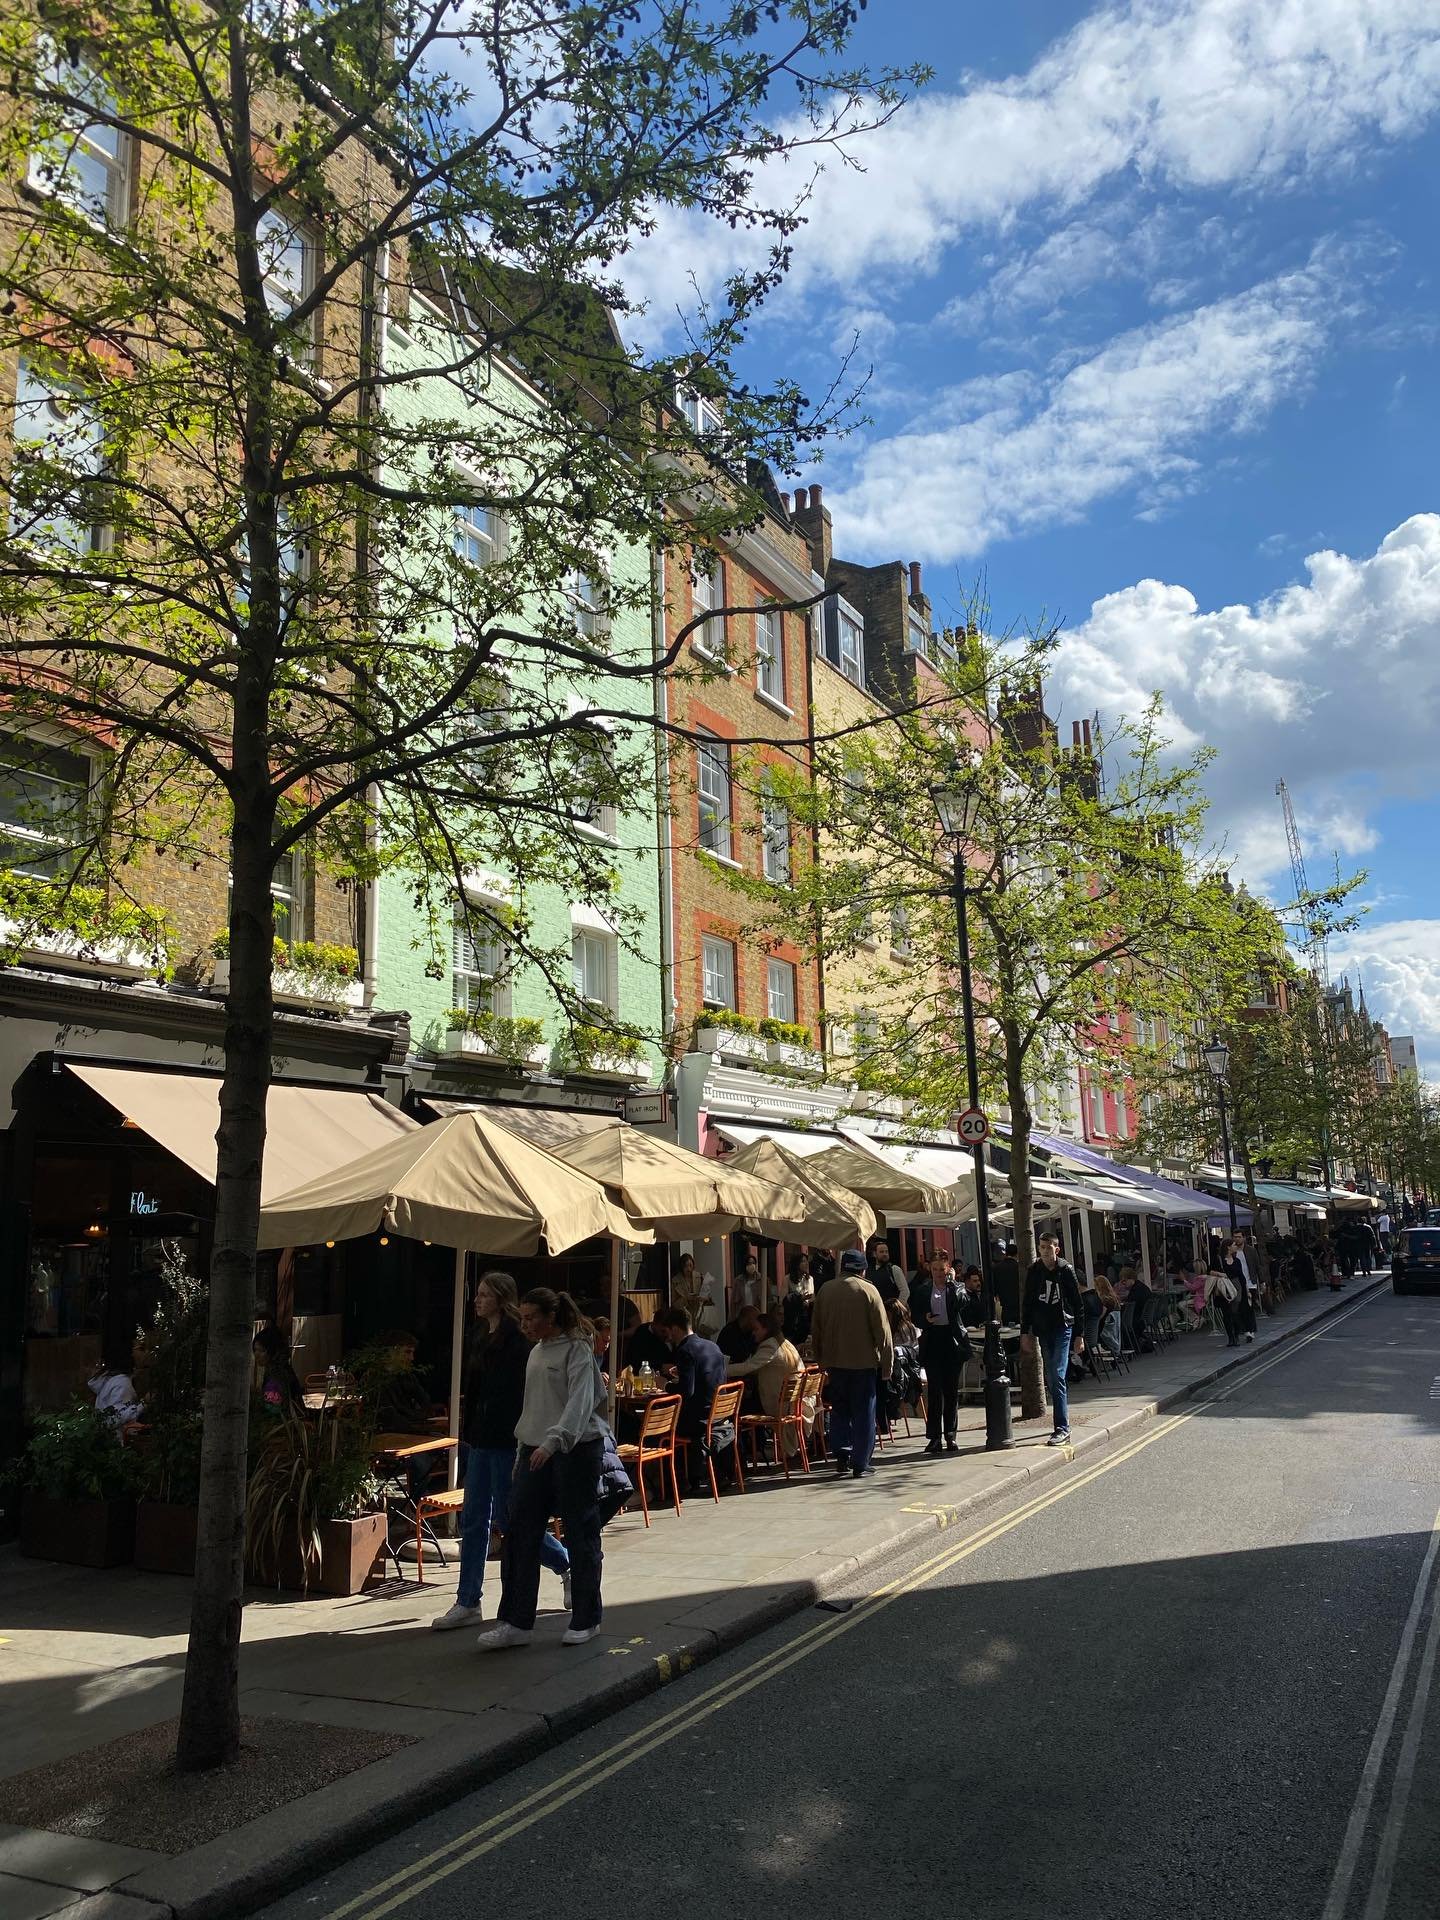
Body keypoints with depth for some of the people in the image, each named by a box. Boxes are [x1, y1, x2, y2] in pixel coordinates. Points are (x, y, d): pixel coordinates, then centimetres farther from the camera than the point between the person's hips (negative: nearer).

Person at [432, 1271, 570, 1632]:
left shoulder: (517, 1340, -16)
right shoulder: (480, 1334, 11)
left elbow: (522, 1398, -19)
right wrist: (468, 1431, 15)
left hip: (506, 1440, -8)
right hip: (482, 1438, 8)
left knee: (507, 1518, 0)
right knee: (473, 1520, 9)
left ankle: (569, 1567, 20)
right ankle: (468, 1603, 15)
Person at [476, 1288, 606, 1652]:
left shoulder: (577, 1350, -11)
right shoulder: (536, 1352, 14)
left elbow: (580, 1403, -22)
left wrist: (553, 1441, -34)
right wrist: (524, 1445, 17)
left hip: (577, 1450, -8)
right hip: (534, 1452, 8)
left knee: (580, 1534, 4)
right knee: (520, 1535, 3)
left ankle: (586, 1619, 17)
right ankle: (516, 1622, 9)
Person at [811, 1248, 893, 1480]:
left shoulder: (825, 1291, 4)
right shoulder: (867, 1290, -8)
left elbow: (816, 1329, 9)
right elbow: (882, 1329, -9)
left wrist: (820, 1359, 17)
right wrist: (887, 1362, -1)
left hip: (834, 1360, 4)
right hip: (863, 1360, -3)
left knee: (839, 1408, 17)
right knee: (863, 1412, 4)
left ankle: (841, 1454, 11)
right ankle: (860, 1463, 5)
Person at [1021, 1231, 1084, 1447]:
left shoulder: (1066, 1270, -2)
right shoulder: (1034, 1272, 6)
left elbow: (1077, 1303, 2)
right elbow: (1028, 1303, 11)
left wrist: (1079, 1334, -1)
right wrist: (1025, 1332, 6)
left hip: (1063, 1328, -4)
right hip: (1043, 1330, 4)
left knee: (1058, 1377, -12)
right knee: (1051, 1379, 7)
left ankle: (1063, 1428, -13)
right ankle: (1062, 1423, 17)